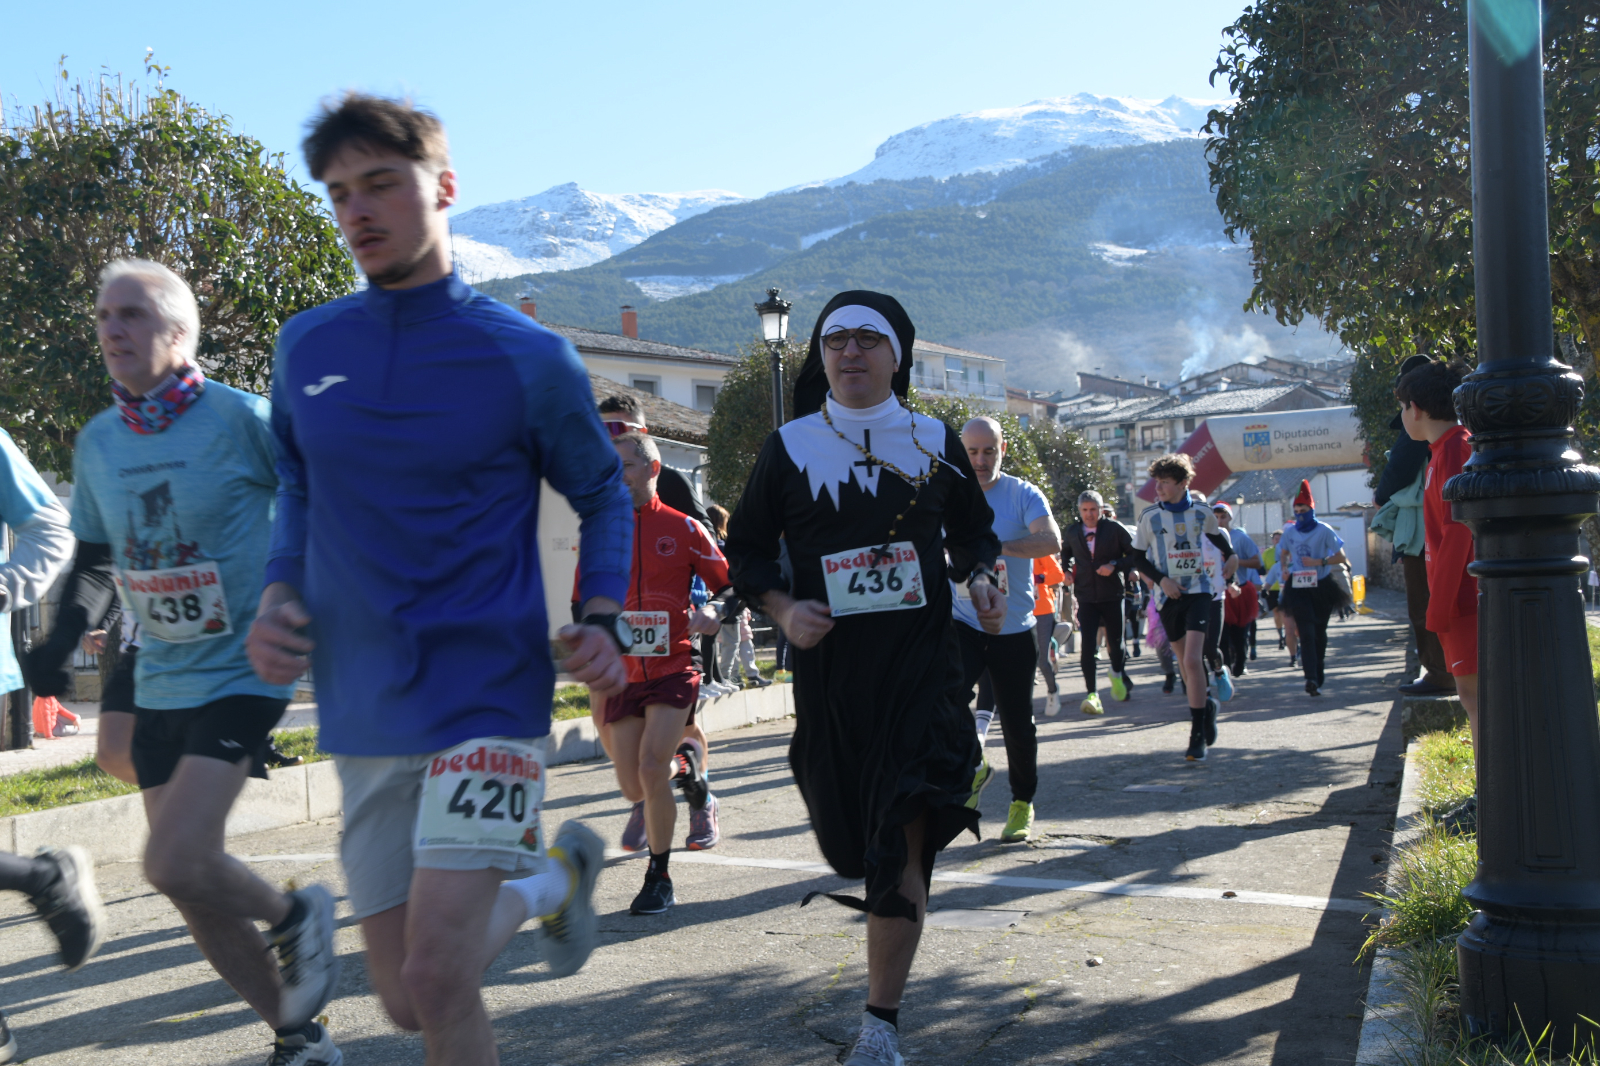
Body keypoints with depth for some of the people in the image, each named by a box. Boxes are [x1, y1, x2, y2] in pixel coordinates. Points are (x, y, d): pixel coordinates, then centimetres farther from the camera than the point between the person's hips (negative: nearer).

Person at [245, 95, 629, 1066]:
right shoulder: (307, 348, 6)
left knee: (435, 981, -17)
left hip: (488, 698, -5)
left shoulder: (527, 356, -5)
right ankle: (555, 879, 38)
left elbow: (603, 495, 8)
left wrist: (603, 620, -9)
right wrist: (278, 594, 1)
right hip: (363, 716, 5)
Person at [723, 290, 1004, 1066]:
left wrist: (980, 577, -1)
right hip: (829, 671, 1)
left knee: (902, 839, -12)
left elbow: (972, 529, 20)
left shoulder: (934, 441, 7)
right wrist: (782, 608, -9)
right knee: (851, 837, 11)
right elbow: (745, 549, 9)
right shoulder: (789, 448, 4)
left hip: (921, 662, -1)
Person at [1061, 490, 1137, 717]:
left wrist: (1115, 566, -17)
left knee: (1115, 642, 9)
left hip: (1112, 595, -1)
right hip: (1086, 597, 1)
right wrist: (1068, 570, 6)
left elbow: (1135, 554, -3)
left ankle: (1118, 674, 42)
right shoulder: (1072, 532, 6)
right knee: (1087, 645, -11)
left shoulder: (1115, 529, -4)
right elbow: (1065, 554, 25)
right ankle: (1092, 694, -11)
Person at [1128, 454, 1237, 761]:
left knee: (1192, 660, -16)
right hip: (1168, 596, 2)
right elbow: (1138, 558, 4)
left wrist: (1230, 555, 5)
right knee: (1185, 663, 10)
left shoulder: (1201, 512, 0)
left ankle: (1198, 735, -14)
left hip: (1197, 590, -2)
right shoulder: (1150, 515, -2)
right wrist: (1161, 579, -10)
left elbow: (1216, 535, 22)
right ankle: (1205, 704, 40)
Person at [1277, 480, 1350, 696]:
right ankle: (1311, 678, -22)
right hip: (1298, 587, 1)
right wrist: (1284, 569, 1)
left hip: (1322, 587, -1)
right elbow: (1283, 553, 20)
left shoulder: (1324, 530, -7)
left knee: (1319, 632, 9)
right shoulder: (1290, 531, 4)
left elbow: (1340, 557, -7)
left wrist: (1319, 562, -21)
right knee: (1306, 632, -12)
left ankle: (1318, 675, 26)